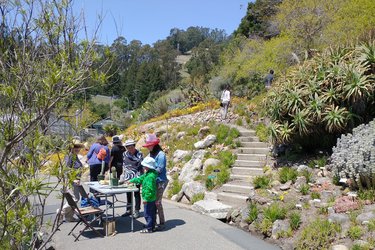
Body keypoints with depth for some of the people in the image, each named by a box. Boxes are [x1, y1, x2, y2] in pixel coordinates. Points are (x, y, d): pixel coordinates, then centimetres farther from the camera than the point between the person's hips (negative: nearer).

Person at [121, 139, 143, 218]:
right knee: (128, 194, 12)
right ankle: (128, 210, 24)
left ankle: (137, 211, 10)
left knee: (137, 193, 1)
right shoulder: (125, 154, 3)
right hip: (128, 176, 4)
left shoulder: (139, 154, -9)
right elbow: (124, 165, 12)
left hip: (137, 176, -4)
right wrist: (124, 175, 5)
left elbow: (141, 165, -8)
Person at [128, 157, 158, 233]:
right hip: (152, 198, 10)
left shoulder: (150, 176, -24)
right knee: (152, 213, 18)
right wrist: (131, 180, 29)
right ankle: (152, 226, 29)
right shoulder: (147, 174, 9)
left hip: (149, 198, -10)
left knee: (148, 214, 0)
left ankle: (149, 228, 8)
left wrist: (146, 198, -24)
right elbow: (140, 179, 24)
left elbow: (149, 188, -27)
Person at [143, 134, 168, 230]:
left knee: (157, 202, -5)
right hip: (152, 181, 8)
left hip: (160, 181, -8)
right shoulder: (151, 154, 10)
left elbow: (160, 169, -16)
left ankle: (162, 223, 8)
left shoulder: (160, 154, -13)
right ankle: (153, 221, 24)